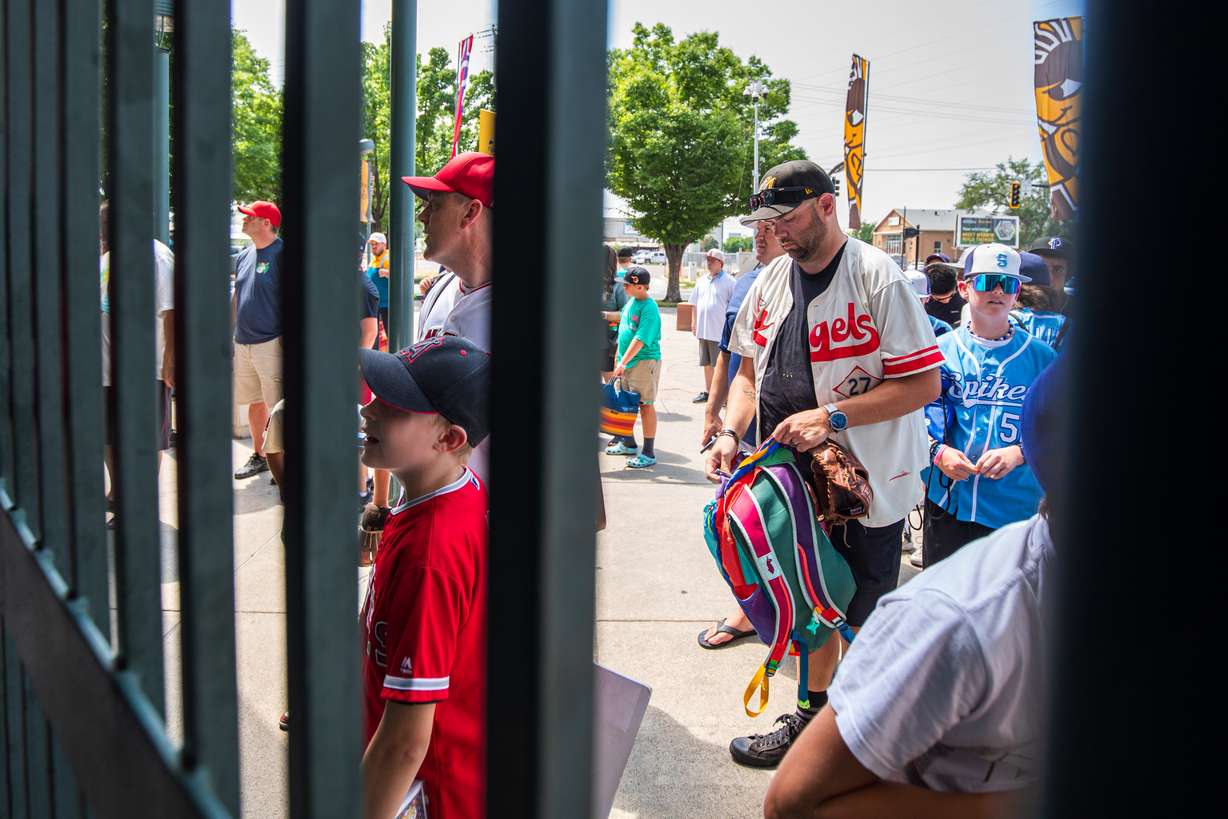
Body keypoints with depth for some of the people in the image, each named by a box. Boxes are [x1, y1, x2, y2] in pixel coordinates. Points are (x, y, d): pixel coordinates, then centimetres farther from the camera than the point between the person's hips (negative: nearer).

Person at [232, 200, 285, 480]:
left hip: (271, 343, -8)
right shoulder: (244, 256, 14)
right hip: (243, 343, 8)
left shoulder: (281, 254, -10)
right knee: (255, 402, 14)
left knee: (278, 406, -5)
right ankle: (258, 456, 25)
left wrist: (286, 341, -17)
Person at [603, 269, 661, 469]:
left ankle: (648, 453, 1)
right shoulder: (631, 302, 7)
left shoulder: (649, 309, -19)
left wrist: (623, 362, -28)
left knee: (646, 406, -4)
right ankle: (628, 444, 33)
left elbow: (640, 340, -25)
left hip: (645, 361, -9)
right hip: (626, 362, 9)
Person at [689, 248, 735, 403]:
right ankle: (707, 392, 24)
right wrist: (695, 324, 15)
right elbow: (696, 304, 19)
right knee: (707, 364, 14)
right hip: (703, 330, 7)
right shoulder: (701, 281, 13)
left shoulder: (728, 281, -7)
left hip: (720, 331, -6)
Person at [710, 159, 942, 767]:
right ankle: (815, 714, 35)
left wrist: (830, 417, -23)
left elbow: (924, 382, -17)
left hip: (866, 484, -6)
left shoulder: (876, 277, -15)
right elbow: (750, 372, 16)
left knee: (864, 623, 3)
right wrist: (730, 432, -2)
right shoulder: (771, 281, 8)